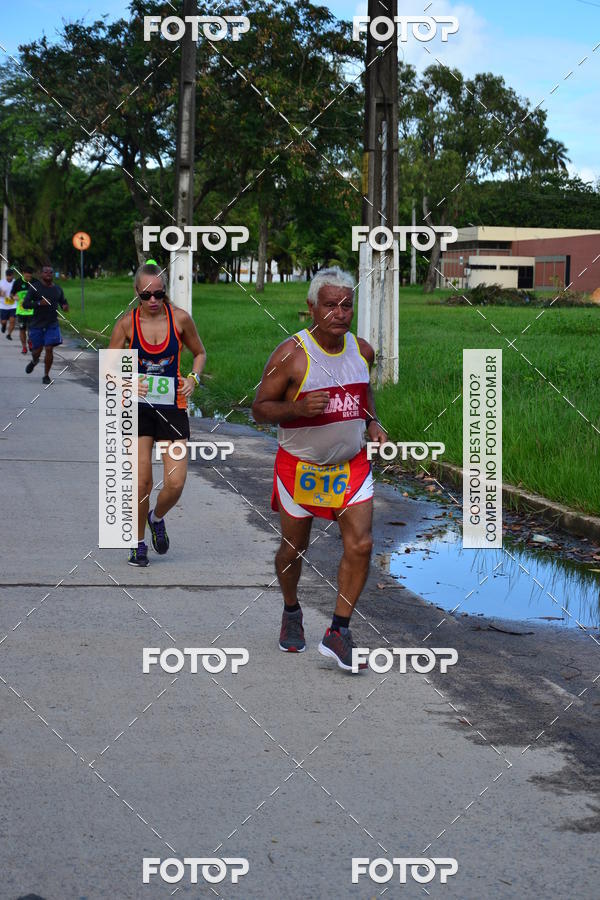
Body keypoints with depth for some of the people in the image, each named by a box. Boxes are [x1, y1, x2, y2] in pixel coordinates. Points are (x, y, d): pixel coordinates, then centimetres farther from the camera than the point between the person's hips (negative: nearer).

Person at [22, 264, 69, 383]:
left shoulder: (58, 289, 5)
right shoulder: (35, 287, -5)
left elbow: (63, 302, 19)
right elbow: (25, 304, -9)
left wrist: (65, 307, -5)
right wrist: (39, 303, -25)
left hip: (52, 325, 1)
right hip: (37, 324, -1)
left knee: (49, 349, -9)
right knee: (37, 350, 6)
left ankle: (46, 376, 4)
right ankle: (34, 361, 43)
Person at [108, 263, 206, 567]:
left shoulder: (180, 319, -4)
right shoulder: (127, 324, -4)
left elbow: (199, 353, 13)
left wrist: (193, 377, -6)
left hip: (173, 407, 0)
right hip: (138, 408, 0)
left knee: (175, 483, -7)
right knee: (141, 482, -2)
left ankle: (157, 518, 27)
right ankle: (138, 543, 19)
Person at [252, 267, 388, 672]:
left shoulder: (363, 350, -1)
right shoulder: (291, 354, -17)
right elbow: (260, 408, -12)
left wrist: (372, 422, 3)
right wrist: (298, 407, -30)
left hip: (352, 464, 3)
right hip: (300, 466, -3)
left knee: (360, 545, -9)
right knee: (294, 548, 11)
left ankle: (338, 632, 2)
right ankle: (292, 612, 40)